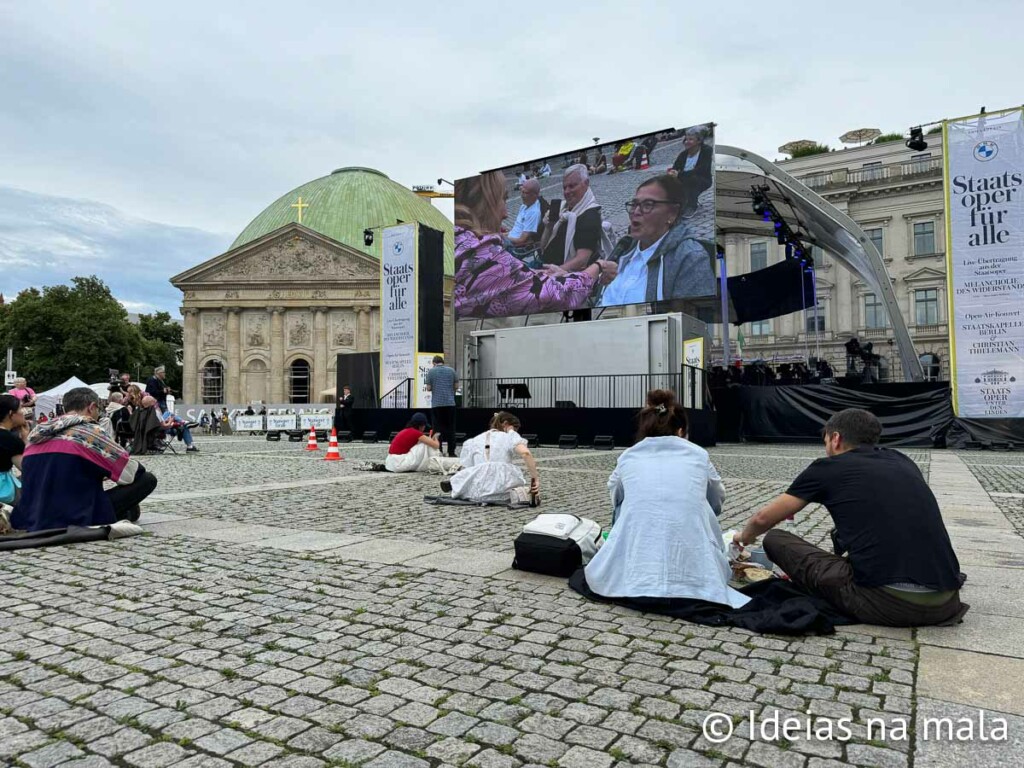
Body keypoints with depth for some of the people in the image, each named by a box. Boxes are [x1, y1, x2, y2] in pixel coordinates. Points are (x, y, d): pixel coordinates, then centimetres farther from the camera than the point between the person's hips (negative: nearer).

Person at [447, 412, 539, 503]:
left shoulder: (471, 442, 17)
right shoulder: (510, 436, 7)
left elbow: (465, 470, 14)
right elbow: (525, 453, -11)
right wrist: (535, 478, -10)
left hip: (478, 494, 3)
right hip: (504, 495, -2)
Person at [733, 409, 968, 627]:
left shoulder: (827, 468, 6)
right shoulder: (902, 461, 18)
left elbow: (763, 519, 16)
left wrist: (745, 536, 38)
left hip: (886, 602, -6)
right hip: (945, 603, 6)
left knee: (775, 540, 8)